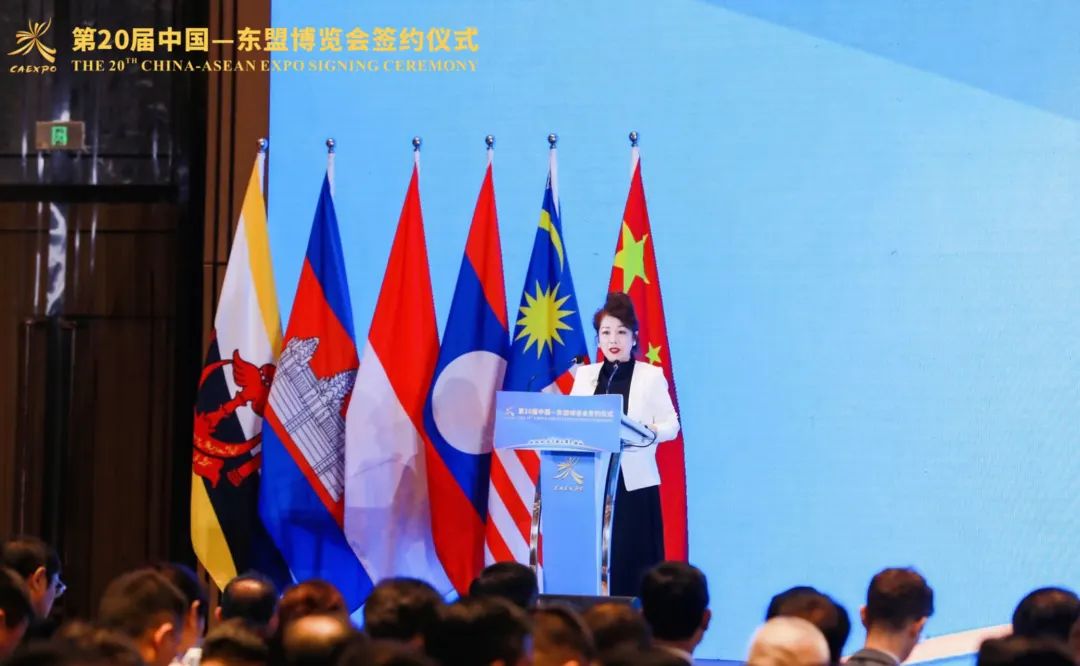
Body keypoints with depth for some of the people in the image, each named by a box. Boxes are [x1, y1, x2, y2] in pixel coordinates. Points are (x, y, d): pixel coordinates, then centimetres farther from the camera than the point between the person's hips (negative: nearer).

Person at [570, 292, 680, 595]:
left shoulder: (651, 375, 3)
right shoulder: (585, 375, 13)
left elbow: (671, 425, 1)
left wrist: (652, 432, -20)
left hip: (633, 482, -3)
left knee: (632, 562, -5)